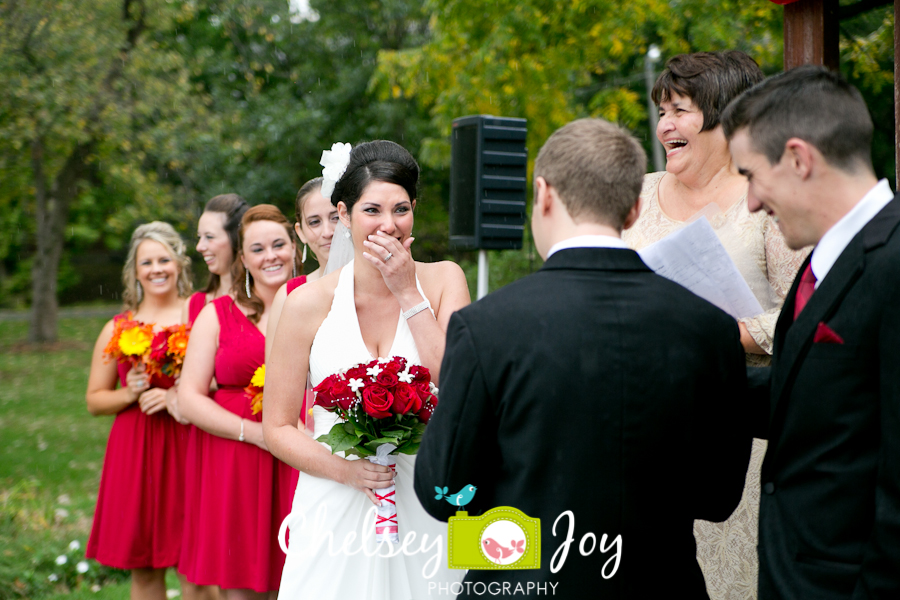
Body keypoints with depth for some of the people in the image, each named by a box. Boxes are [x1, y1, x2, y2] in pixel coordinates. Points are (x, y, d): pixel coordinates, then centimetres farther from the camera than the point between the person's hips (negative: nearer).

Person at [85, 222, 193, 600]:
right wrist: (129, 393, -6)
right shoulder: (117, 329, 10)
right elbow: (94, 401, 13)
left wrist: (176, 397, -14)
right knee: (143, 568, 6)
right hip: (134, 454, 2)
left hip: (188, 447, -2)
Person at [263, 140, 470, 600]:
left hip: (422, 509, 0)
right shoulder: (309, 303, -3)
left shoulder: (443, 281, -1)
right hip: (335, 511, 0)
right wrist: (344, 468, -15)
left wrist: (409, 294, -14)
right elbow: (277, 426, 1)